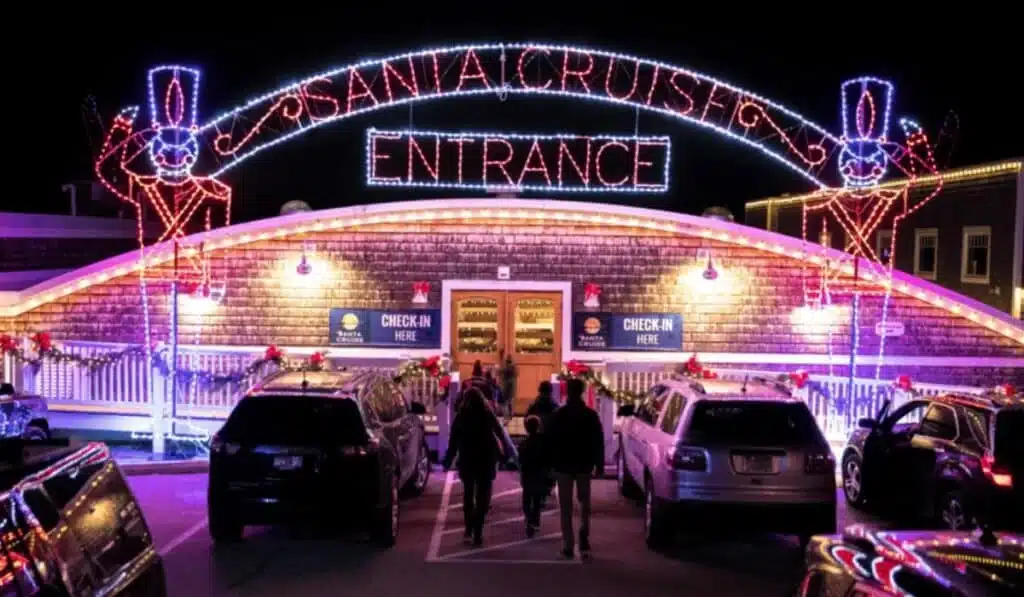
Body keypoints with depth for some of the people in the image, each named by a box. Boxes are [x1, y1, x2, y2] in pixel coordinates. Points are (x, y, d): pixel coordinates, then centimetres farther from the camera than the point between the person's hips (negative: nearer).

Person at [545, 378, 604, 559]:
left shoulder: (558, 415, -5)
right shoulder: (591, 415, -2)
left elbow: (550, 441, -3)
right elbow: (598, 442, 0)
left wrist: (550, 463, 5)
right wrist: (599, 464, 6)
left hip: (563, 465, -1)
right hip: (584, 464, 1)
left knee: (566, 505, 4)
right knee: (584, 501, 17)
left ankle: (568, 545, 1)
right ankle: (584, 537, 1)